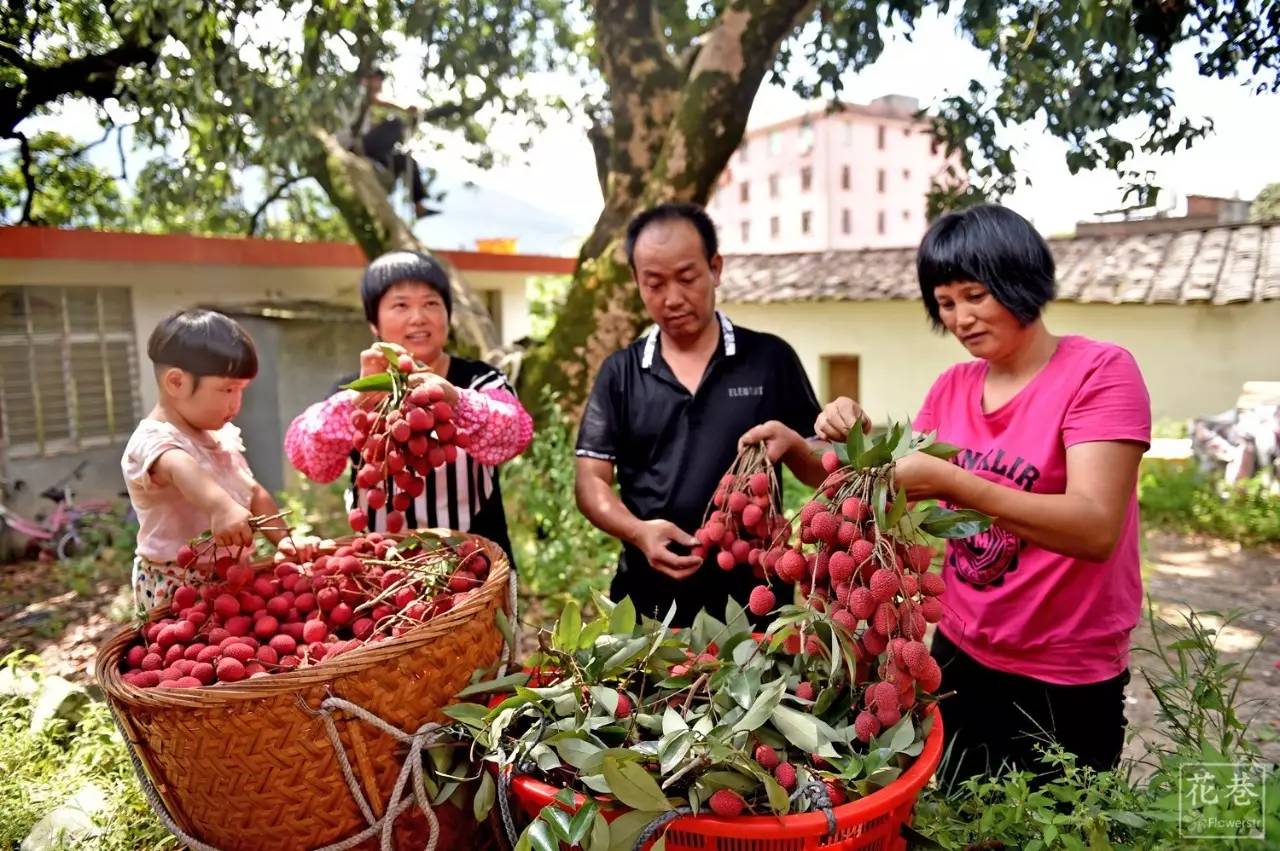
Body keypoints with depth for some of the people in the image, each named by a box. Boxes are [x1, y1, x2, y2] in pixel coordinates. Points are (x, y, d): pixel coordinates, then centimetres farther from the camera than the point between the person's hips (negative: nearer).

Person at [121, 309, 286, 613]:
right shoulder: (152, 441, -17)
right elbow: (180, 470, -40)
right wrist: (220, 506, -60)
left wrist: (285, 540, 7)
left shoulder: (223, 435, 8)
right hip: (175, 587, -7)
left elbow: (253, 494, 17)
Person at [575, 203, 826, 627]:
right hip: (648, 599, 1)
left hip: (752, 595, 0)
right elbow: (591, 481, 0)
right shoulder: (620, 372, 2)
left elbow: (825, 471, 4)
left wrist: (790, 443, -18)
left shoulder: (771, 358, -1)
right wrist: (637, 532, -19)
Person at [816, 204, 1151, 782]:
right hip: (960, 656, 5)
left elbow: (1096, 529, -26)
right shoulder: (951, 387, 1)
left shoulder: (1099, 371, -15)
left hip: (1065, 681, -5)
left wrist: (949, 482, -35)